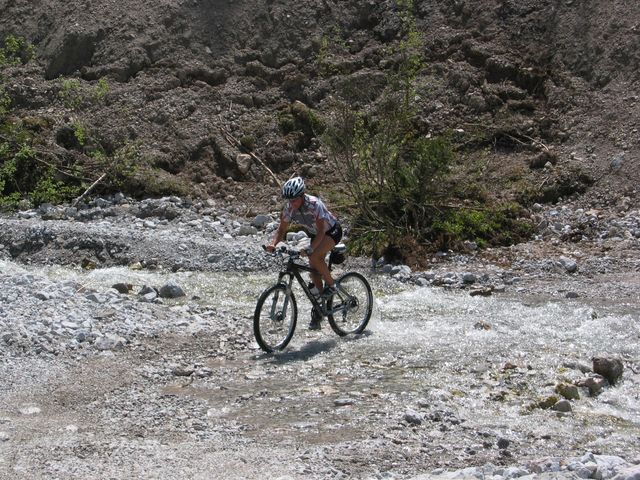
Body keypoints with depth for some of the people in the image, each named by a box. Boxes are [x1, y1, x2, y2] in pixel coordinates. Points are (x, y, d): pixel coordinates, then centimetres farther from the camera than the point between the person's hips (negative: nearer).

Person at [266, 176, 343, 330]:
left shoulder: (314, 204, -34)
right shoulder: (289, 208, -17)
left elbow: (321, 230, -35)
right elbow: (282, 229, -11)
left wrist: (310, 248, -47)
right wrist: (273, 244, -30)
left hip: (332, 231, -6)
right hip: (316, 234, 7)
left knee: (315, 257, -32)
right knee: (314, 271, 1)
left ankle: (331, 285, -8)